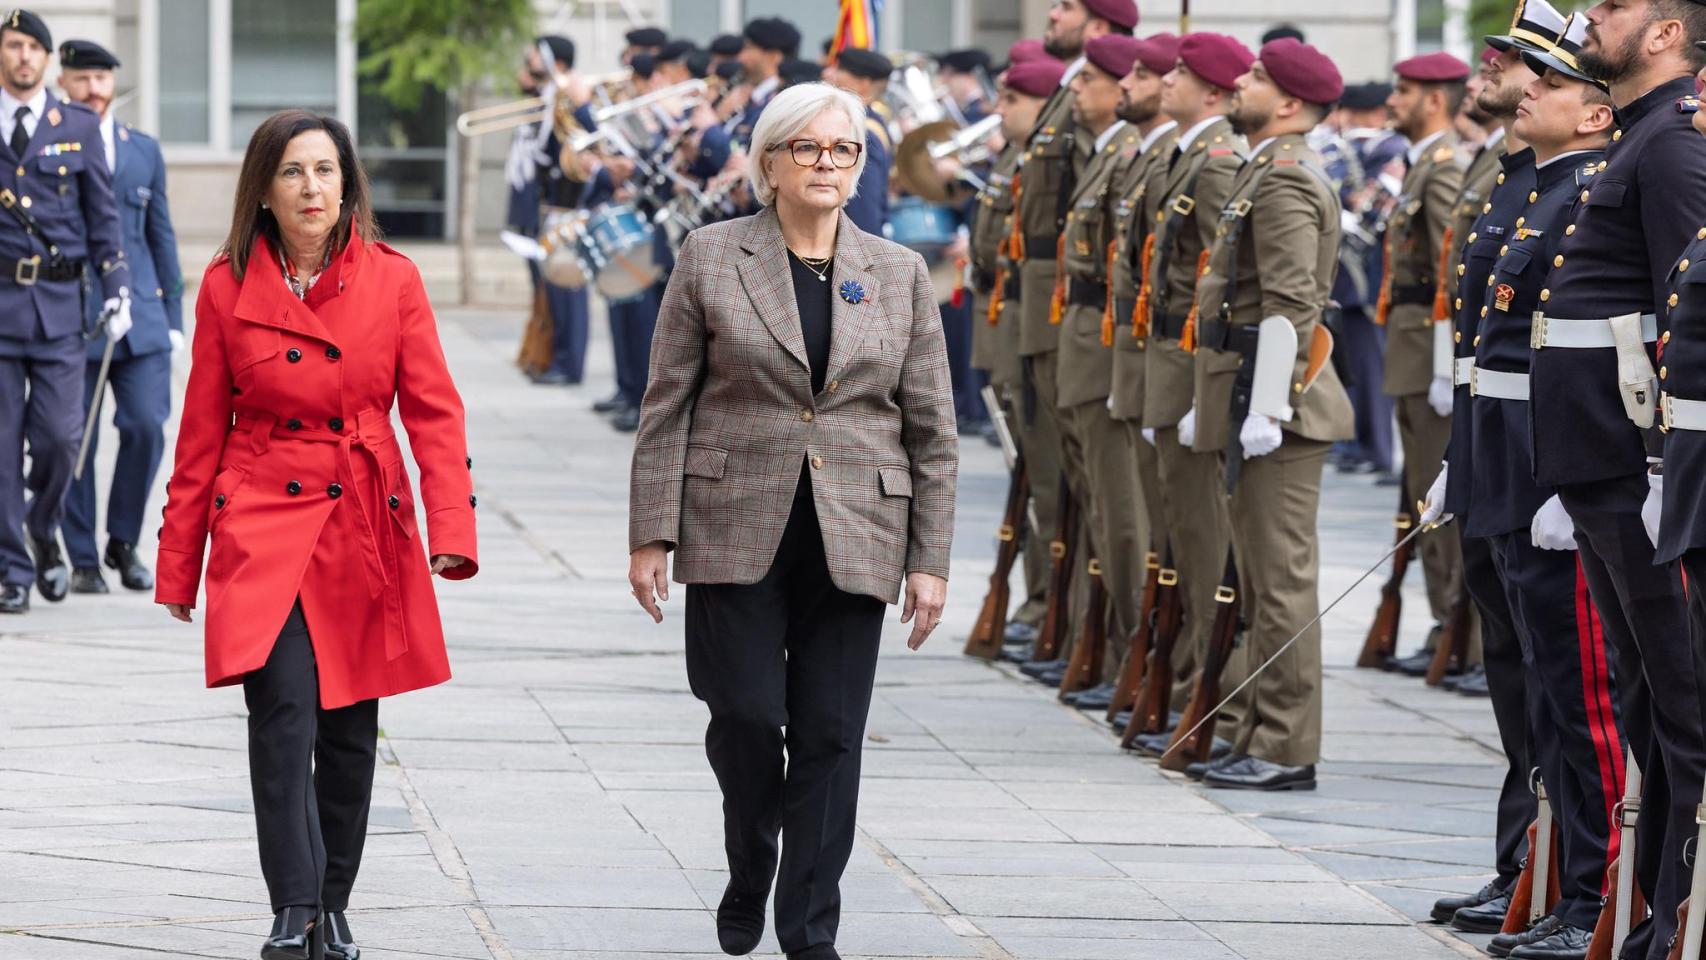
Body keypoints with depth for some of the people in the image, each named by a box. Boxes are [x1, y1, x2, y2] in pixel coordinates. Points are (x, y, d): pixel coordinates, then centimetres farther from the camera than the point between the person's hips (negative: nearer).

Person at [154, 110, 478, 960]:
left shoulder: (392, 280, 1)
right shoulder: (228, 286, 1)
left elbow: (433, 412, 0)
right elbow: (201, 434, 6)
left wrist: (452, 529, -13)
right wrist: (178, 563, 7)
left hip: (365, 527, 2)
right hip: (264, 526, -2)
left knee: (350, 726, 6)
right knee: (283, 709, -16)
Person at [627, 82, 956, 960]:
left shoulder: (900, 275, 8)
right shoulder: (711, 259, 2)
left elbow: (931, 429, 8)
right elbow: (666, 407, 2)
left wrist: (930, 559, 3)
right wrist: (651, 533, -4)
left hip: (853, 540, 2)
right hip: (736, 527, -1)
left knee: (830, 736, 0)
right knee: (746, 717, -6)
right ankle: (748, 880, 22)